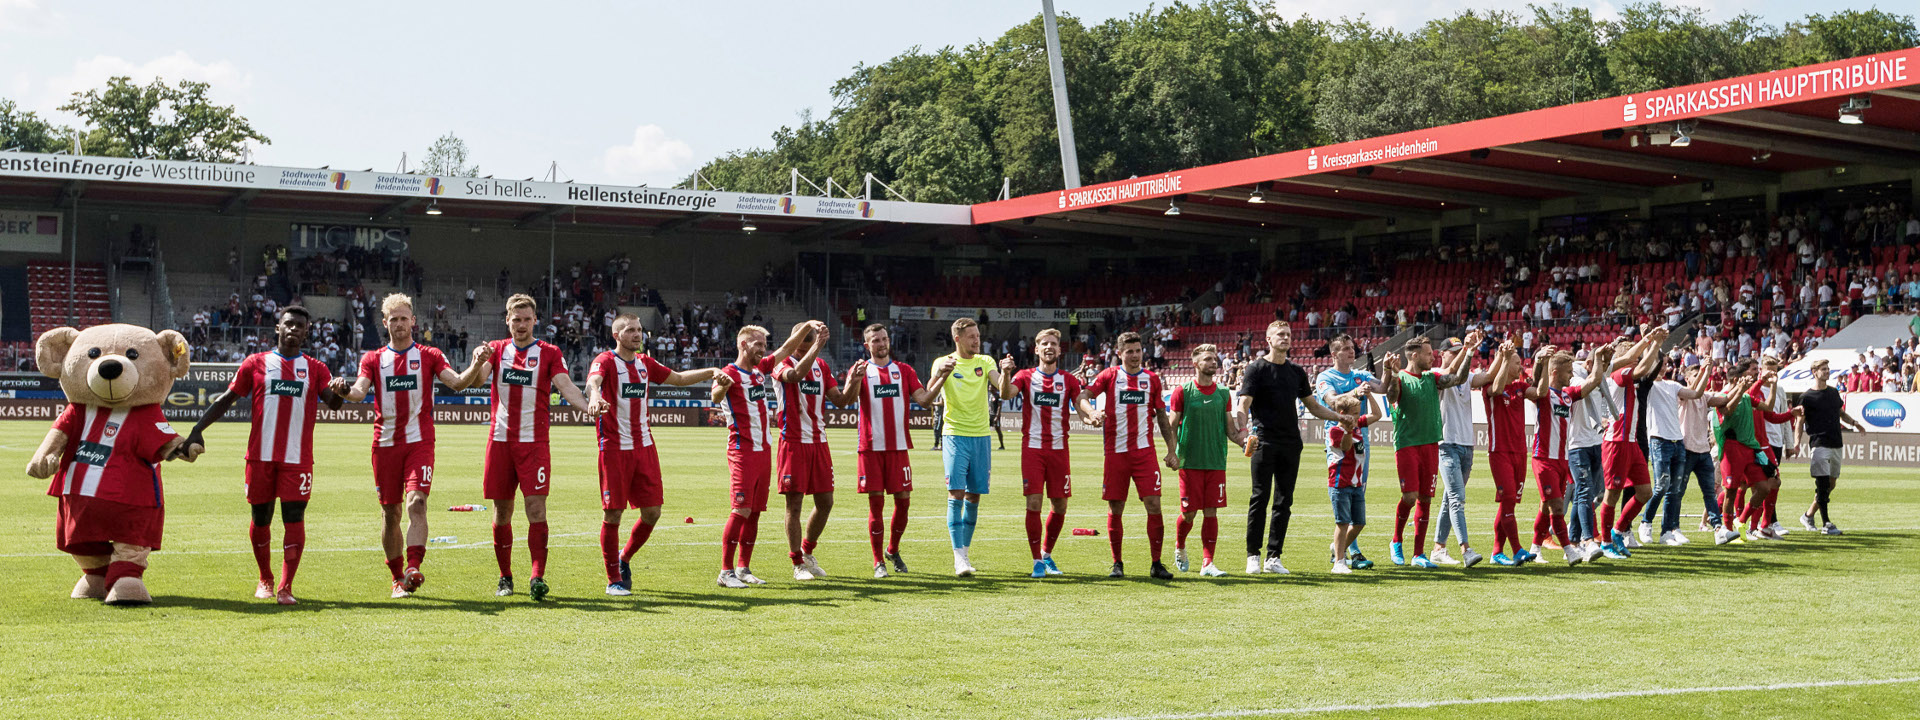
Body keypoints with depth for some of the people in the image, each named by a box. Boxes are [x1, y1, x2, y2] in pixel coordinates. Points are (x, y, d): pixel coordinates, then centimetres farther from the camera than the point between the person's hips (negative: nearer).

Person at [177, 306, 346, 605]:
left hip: (298, 458, -1)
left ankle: (285, 587, -5)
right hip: (261, 455, 1)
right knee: (261, 518, 8)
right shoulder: (256, 363, 9)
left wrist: (338, 392, -28)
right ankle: (265, 579, 27)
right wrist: (196, 431, 2)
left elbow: (333, 402, -4)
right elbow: (225, 399, 10)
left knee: (294, 519, -8)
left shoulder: (315, 368, 9)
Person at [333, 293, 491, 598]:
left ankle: (413, 568, -28)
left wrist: (475, 367, -25)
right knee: (390, 512, 6)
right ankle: (398, 578, 17)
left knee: (416, 503, -19)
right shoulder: (373, 359, 11)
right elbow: (360, 391, -4)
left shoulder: (429, 356, 7)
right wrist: (345, 391, -28)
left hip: (419, 441, -2)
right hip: (385, 444, 2)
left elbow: (457, 383, -5)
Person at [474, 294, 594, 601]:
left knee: (536, 507, -12)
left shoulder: (549, 353, 4)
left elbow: (566, 386, -8)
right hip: (500, 440, 2)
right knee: (502, 511, 6)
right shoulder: (497, 349, 9)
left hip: (534, 442, -2)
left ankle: (538, 577, -14)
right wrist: (479, 361, -30)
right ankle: (505, 578, 18)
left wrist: (590, 406, -27)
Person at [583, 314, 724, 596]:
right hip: (615, 447, -6)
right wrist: (595, 395, -51)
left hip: (644, 446, 6)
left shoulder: (645, 363, 14)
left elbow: (679, 378, 28)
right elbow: (593, 380, -29)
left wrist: (712, 372, 18)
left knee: (652, 511, 4)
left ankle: (624, 559, 28)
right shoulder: (606, 360, -7)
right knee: (613, 513, -4)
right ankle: (614, 580, 8)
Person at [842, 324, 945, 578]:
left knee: (903, 499, 2)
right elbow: (848, 399, -12)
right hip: (871, 447, -2)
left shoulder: (904, 370, 12)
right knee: (876, 502, -2)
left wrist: (942, 378, -12)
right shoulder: (861, 370, 4)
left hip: (899, 446, 2)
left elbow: (924, 400, 2)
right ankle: (878, 561, 6)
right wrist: (854, 380, -33)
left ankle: (893, 550, 25)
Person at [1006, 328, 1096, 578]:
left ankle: (1047, 554, 24)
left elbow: (1080, 402, -5)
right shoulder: (1026, 376, 5)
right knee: (1033, 503, -9)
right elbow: (1008, 393, -13)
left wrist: (1091, 415, -28)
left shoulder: (1068, 380, 10)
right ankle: (1037, 561, 1)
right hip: (1032, 447, -2)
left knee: (1060, 506, 4)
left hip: (1059, 449, 2)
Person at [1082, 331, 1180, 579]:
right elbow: (1084, 395, -8)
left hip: (1145, 451, 1)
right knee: (1115, 509, 2)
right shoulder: (1110, 375, 4)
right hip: (1116, 452, -1)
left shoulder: (1152, 379, 9)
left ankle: (1157, 564, 1)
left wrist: (1171, 450, 11)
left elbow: (1162, 417, 14)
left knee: (1154, 504, -7)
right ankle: (1117, 563, 14)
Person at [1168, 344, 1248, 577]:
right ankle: (1179, 547, 29)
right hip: (1190, 462, -3)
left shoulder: (1223, 394, 9)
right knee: (1189, 512, 1)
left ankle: (1207, 562, 2)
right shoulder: (1183, 392, 0)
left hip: (1216, 462, 3)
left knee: (1211, 512, -1)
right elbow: (1171, 426, 0)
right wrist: (1171, 453, -13)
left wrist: (1243, 441, -7)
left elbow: (1230, 429, 12)